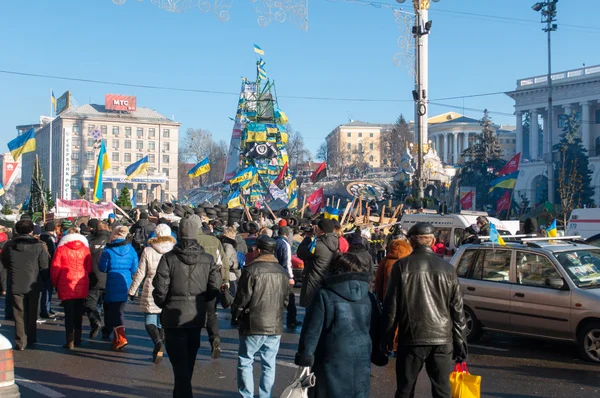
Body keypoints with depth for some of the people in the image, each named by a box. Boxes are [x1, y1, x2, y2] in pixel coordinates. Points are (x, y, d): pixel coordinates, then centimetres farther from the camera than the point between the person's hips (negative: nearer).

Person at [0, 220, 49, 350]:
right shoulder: (38, 245, -10)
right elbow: (44, 266, -7)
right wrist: (43, 280, 9)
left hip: (16, 285, 0)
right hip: (33, 284, 0)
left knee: (19, 314, 6)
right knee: (32, 313, 16)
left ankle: (21, 342, 5)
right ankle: (31, 339, 25)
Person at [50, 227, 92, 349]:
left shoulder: (61, 248, -4)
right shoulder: (85, 248, 3)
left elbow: (55, 267, -3)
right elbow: (89, 267, 5)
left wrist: (55, 283, 9)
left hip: (66, 285, -3)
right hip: (82, 285, 3)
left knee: (69, 312, 1)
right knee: (78, 311, 14)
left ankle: (70, 341, -2)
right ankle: (77, 339, 22)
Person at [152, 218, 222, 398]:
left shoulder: (168, 258, -12)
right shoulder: (208, 260, -3)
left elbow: (160, 289, -13)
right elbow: (215, 288, -3)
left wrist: (162, 305, 7)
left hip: (174, 316, -4)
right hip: (197, 316, 4)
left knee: (179, 362, 0)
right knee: (189, 361, 19)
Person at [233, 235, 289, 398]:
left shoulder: (251, 270, -13)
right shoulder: (283, 273, 4)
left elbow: (242, 299, -10)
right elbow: (285, 300, 10)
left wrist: (237, 315, 8)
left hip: (254, 325, -5)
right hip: (275, 326, 5)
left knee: (245, 362, 7)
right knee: (269, 365, 11)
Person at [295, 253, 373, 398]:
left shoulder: (325, 296, -12)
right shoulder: (367, 298, 3)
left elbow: (312, 330, -11)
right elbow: (372, 329, 12)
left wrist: (305, 358, -4)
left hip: (333, 362, -4)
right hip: (361, 362, 4)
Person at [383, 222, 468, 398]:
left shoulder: (401, 266, -5)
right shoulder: (447, 268, 1)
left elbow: (391, 305, -3)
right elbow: (457, 308, 2)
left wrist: (388, 336, 7)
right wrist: (460, 341, 9)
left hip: (412, 337, -1)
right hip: (442, 338, 2)